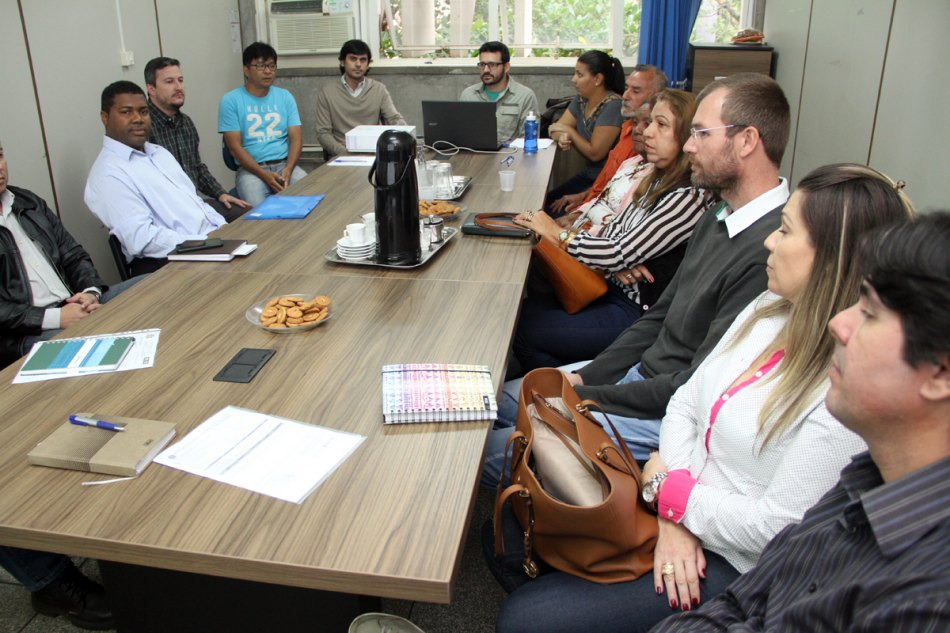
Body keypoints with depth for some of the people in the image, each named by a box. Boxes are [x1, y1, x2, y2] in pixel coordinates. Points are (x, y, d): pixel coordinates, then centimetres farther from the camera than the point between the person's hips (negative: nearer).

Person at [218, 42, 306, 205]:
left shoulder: (285, 96, 12)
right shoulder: (231, 100, 1)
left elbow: (296, 137, 5)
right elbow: (235, 146, -5)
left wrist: (288, 170, -15)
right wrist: (264, 175, -18)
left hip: (284, 164, 3)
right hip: (250, 168, -3)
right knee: (258, 209, -33)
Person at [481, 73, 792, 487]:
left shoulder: (770, 251, -26)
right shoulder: (717, 219, 8)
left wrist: (583, 397, -16)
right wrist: (582, 377, 3)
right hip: (641, 374, 10)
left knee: (493, 452, -11)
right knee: (496, 401, 11)